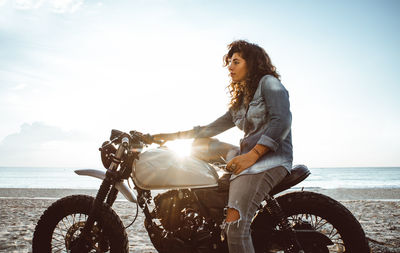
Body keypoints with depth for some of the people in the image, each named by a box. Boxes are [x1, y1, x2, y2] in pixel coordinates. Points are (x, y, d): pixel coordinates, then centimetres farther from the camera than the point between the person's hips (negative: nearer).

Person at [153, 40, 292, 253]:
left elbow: (282, 122, -15)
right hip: (249, 156, 9)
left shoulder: (268, 82, 0)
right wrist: (174, 136, 20)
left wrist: (251, 155, -24)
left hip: (272, 157, -9)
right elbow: (213, 128, 26)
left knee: (234, 225, -26)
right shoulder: (240, 100, 26)